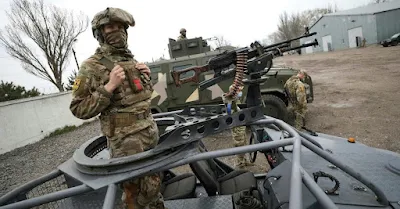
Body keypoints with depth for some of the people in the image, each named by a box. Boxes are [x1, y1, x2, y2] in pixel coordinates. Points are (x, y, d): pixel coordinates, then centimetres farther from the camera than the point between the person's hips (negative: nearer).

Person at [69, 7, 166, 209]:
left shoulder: (132, 60, 10)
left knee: (154, 181, 20)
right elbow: (79, 109, -12)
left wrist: (146, 76, 1)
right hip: (125, 139, -6)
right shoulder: (92, 66, -10)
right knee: (135, 191, 7)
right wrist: (108, 87, -23)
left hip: (150, 131, 7)